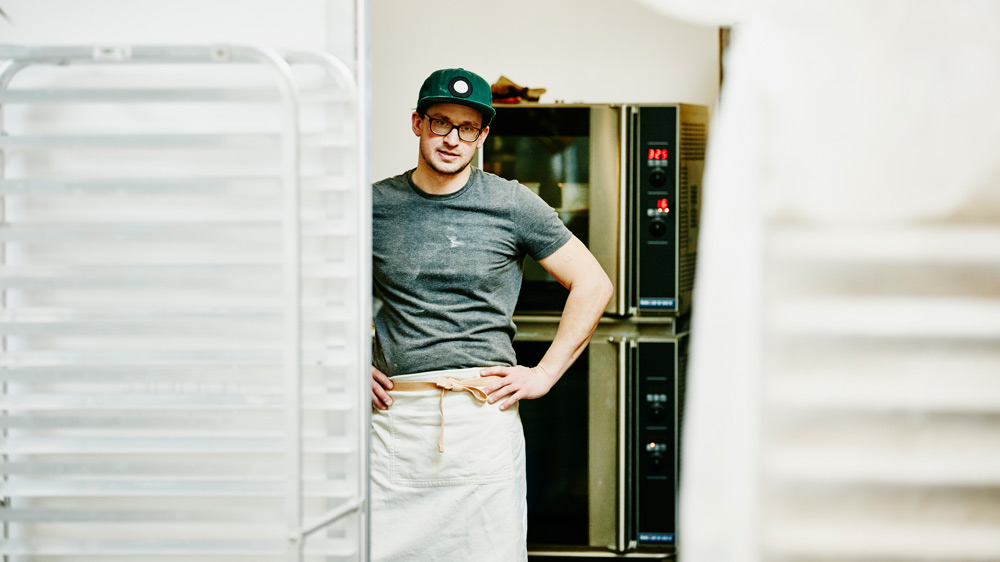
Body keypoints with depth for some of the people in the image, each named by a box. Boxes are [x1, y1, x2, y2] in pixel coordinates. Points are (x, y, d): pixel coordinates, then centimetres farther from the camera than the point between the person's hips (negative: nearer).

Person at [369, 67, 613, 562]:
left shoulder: (512, 205, 3)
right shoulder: (375, 205, 7)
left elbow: (593, 285, 7)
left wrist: (544, 374, 2)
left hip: (485, 412, -1)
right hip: (396, 414, 1)